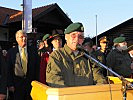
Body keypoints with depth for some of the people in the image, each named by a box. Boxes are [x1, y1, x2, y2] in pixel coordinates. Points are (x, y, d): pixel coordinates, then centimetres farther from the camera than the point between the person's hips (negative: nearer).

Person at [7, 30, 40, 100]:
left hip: (31, 83, 1)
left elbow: (37, 67, 6)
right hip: (17, 84, -1)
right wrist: (10, 85, -6)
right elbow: (9, 70, 1)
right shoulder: (11, 52, 2)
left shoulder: (33, 50, 6)